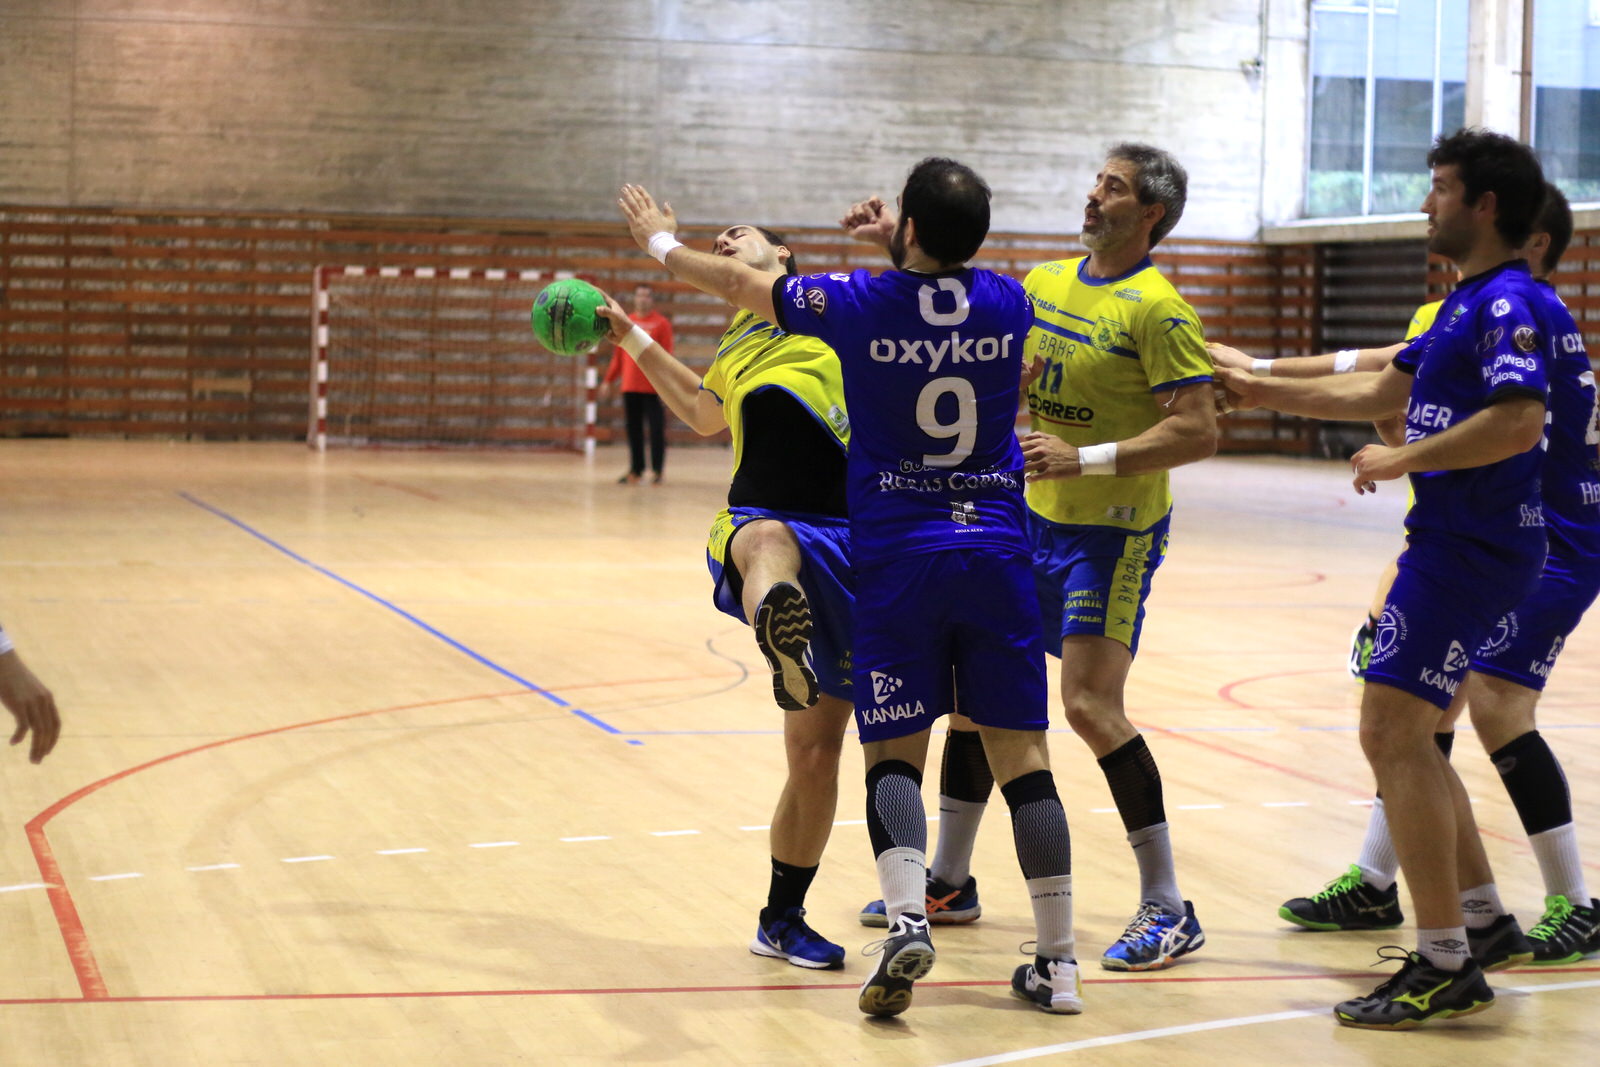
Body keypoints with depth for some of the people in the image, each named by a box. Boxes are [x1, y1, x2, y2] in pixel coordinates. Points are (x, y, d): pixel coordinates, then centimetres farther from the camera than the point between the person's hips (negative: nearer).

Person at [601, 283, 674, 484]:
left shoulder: (661, 323, -2)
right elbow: (618, 354, 16)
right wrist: (609, 379, 13)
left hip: (653, 387, -4)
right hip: (630, 386, 4)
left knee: (656, 428, -3)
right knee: (633, 429, 8)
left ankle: (656, 470, 4)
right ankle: (635, 470, 16)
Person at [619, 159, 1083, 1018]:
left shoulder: (862, 303, -6)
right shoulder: (1007, 303, 1)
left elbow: (740, 285, 11)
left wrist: (660, 242, 28)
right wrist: (896, 247, 40)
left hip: (896, 557, -2)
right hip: (998, 553, 2)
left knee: (893, 754, 4)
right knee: (1021, 754, 3)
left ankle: (906, 918, -19)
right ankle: (1057, 962, 4)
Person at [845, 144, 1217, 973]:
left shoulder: (1157, 309, -15)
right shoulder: (1045, 283, 7)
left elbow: (1199, 432, -20)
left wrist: (1084, 459, -26)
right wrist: (896, 243, 16)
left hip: (1113, 532, -8)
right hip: (1035, 520, 8)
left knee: (1089, 703, -15)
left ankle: (1168, 910, -4)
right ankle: (949, 881, 26)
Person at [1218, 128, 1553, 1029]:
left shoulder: (1511, 303, -14)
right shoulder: (1467, 303, 18)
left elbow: (1518, 420, -28)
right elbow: (1384, 391, 27)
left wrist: (1404, 459, -20)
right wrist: (1267, 392, 28)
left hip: (1473, 549, -10)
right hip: (1453, 543, 10)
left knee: (1392, 734, -11)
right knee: (1409, 736, 16)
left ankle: (1444, 966, -6)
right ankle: (1484, 919, 24)